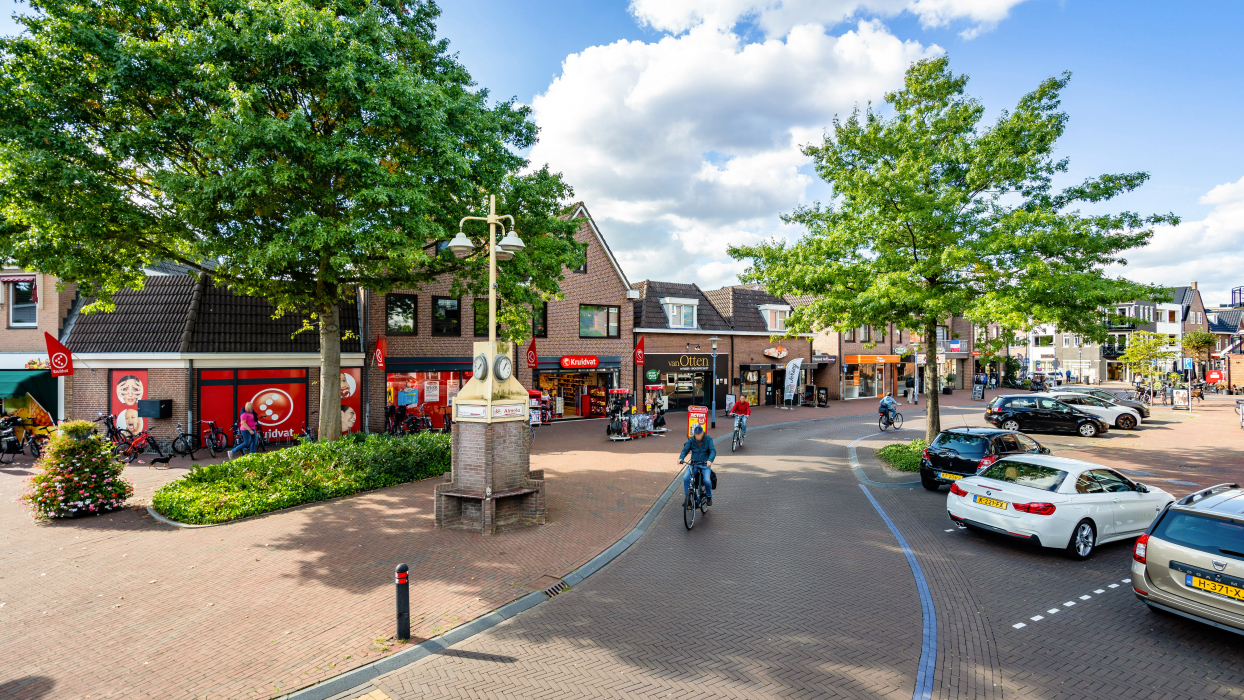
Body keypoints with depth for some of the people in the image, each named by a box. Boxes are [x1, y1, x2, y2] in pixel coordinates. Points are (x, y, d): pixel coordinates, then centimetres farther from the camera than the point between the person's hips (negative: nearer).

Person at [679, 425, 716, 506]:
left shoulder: (708, 439, -4)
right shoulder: (691, 440, 2)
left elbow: (713, 451, -13)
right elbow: (685, 450, 0)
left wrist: (710, 460, -33)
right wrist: (681, 458, -21)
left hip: (705, 464, -2)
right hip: (693, 464, 2)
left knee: (707, 480, -25)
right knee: (686, 478, -20)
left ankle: (709, 496, 6)